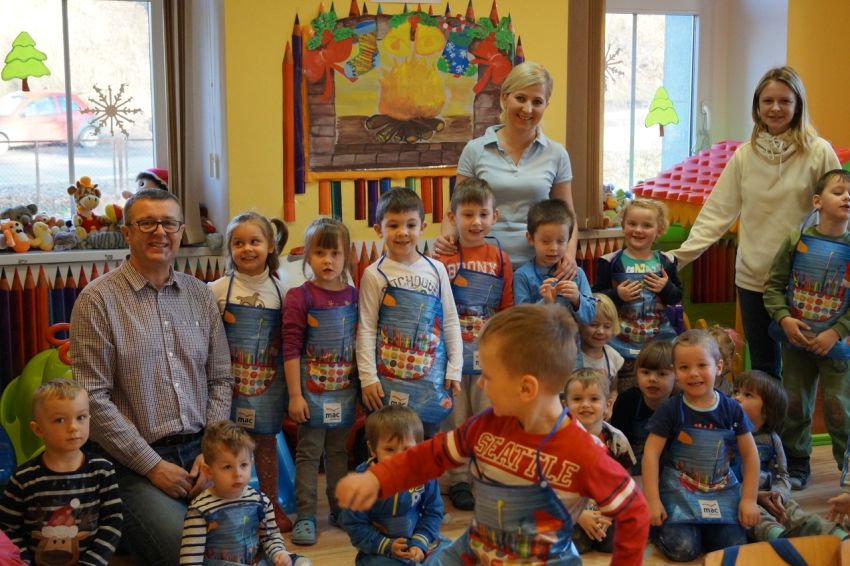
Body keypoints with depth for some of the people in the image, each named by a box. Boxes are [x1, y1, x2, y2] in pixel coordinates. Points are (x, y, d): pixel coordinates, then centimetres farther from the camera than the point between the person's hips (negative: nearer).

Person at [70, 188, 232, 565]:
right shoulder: (98, 300, -5)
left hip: (200, 452, 5)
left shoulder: (200, 295, 10)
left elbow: (220, 379, 12)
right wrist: (153, 465, -12)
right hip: (136, 462, -4)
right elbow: (94, 398, -10)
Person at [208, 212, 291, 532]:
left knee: (266, 440, 10)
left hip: (268, 378, 2)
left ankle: (272, 506, 22)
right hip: (230, 376, -2)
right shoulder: (218, 290, -4)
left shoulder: (279, 290, 2)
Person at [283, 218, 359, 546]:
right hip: (312, 392, -4)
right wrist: (294, 395, -13)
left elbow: (361, 343, 10)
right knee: (308, 454, 3)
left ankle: (340, 509, 27)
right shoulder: (299, 298, -10)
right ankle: (305, 517, 10)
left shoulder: (353, 296, 3)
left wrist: (363, 386, 8)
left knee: (339, 452, 15)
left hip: (344, 392, 4)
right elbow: (291, 349, -11)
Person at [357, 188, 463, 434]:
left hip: (431, 378, 2)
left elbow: (451, 321, 9)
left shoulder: (436, 270, 4)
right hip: (389, 379, -2)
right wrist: (368, 378, -6)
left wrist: (455, 368, 6)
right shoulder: (374, 275, -4)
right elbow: (366, 329, -3)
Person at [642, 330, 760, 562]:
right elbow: (650, 454, -11)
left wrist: (749, 499, -1)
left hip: (722, 491, 3)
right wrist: (653, 500, -15)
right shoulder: (670, 410, -11)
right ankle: (663, 526, 13)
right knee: (682, 549, -21)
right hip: (679, 491, -3)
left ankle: (705, 527, 19)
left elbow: (750, 455, 4)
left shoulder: (732, 410, -3)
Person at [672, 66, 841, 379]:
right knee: (761, 368, 13)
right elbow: (717, 213, 1)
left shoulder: (818, 153, -5)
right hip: (752, 277, 3)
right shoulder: (744, 155, 3)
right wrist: (681, 255, -6)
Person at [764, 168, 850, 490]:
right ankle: (797, 463, 27)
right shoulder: (797, 240, -4)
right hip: (796, 341, 2)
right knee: (795, 404, 12)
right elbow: (774, 285, 1)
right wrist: (783, 318, -13)